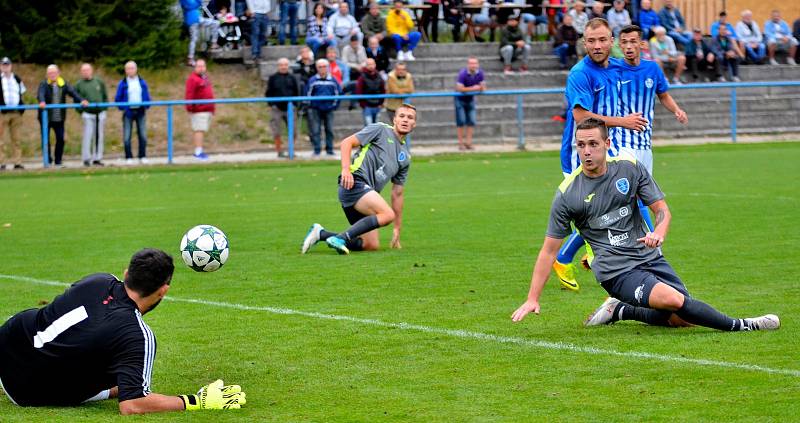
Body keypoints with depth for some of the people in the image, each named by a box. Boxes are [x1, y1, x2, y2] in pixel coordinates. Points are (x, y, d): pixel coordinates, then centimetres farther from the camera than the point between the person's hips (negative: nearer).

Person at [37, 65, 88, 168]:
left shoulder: (63, 84, 5)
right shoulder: (44, 84, -3)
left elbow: (73, 92, -7)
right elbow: (40, 94, -22)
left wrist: (81, 100, -26)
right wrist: (42, 102, -44)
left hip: (59, 118, 2)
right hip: (46, 117, -2)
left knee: (60, 139, 3)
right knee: (46, 140, 1)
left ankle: (58, 161, 15)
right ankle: (48, 161, 12)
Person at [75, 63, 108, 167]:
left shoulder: (99, 82, 8)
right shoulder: (79, 84, 3)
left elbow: (105, 96, 12)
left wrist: (105, 108, 2)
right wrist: (81, 111, -4)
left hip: (100, 113, 3)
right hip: (88, 114, -2)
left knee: (99, 137, 4)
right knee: (88, 136, -9)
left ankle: (97, 158, 11)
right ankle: (86, 159, -4)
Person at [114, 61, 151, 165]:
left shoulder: (142, 82, 8)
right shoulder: (123, 84, 1)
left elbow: (147, 96, 13)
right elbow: (118, 98, 4)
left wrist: (146, 106, 0)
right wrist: (122, 108, -7)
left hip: (140, 112, 2)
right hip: (128, 112, -2)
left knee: (143, 135, 1)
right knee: (127, 137, -4)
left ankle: (143, 157, 10)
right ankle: (128, 157, 4)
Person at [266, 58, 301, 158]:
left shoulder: (292, 78, 10)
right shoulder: (272, 78, 4)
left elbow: (297, 92, 12)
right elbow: (268, 93, 5)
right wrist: (271, 104, -6)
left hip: (290, 108, 2)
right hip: (277, 108, -2)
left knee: (293, 131, 0)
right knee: (277, 132, -1)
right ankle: (279, 151, 8)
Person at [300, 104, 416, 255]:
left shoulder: (405, 156, 24)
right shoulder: (380, 129, 5)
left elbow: (397, 194, 26)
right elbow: (347, 142, -1)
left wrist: (397, 229, 22)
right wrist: (346, 169, -18)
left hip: (367, 194, 8)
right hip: (354, 183, -8)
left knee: (372, 245, -4)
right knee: (387, 214, -29)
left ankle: (321, 234, 5)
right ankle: (340, 238, -27)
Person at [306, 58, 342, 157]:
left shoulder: (333, 80, 4)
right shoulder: (312, 80, -3)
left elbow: (338, 92, 13)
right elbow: (308, 94, 2)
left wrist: (335, 104, 8)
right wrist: (310, 105, 0)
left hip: (329, 109, 2)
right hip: (315, 109, -2)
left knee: (329, 130, 5)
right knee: (315, 130, -4)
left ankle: (329, 150, 13)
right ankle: (316, 151, 0)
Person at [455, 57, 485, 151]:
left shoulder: (480, 73, -10)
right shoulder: (462, 73, -25)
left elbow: (483, 86, -1)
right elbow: (459, 88, -29)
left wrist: (482, 88, -25)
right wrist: (473, 88, -31)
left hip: (470, 99, 5)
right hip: (460, 99, -5)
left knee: (471, 121, 1)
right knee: (461, 121, -7)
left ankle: (468, 142, 7)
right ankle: (461, 143, -2)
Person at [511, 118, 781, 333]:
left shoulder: (630, 169, 0)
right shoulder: (567, 194, -7)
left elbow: (662, 209, 5)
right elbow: (549, 250, -2)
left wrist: (659, 232, -20)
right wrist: (533, 299, -5)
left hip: (649, 257, 5)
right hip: (616, 272, -5)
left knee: (680, 319, -5)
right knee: (674, 300, -27)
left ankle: (620, 310, 15)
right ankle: (739, 326, -14)